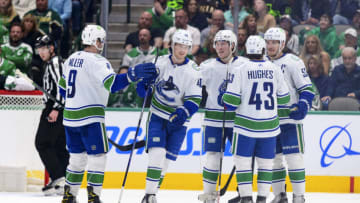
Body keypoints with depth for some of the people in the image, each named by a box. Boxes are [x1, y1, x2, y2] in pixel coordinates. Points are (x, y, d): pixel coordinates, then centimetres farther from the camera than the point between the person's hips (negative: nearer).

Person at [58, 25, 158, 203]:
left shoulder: (71, 59, 13)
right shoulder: (96, 61, -13)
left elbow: (63, 89, 22)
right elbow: (112, 84, -29)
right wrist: (133, 74, -35)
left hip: (70, 116, 8)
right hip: (90, 118, -8)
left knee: (77, 157, 16)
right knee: (97, 157, -2)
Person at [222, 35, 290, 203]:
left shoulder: (240, 70, -8)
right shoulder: (275, 70, 1)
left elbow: (231, 100, -10)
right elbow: (284, 98, 8)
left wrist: (229, 105, 12)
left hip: (246, 125, -3)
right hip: (269, 125, 3)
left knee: (242, 160, 5)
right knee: (266, 162, 11)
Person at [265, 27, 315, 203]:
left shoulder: (293, 62, -6)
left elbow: (307, 88, -8)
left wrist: (303, 106, -23)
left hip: (290, 116, -6)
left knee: (294, 156, -9)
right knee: (273, 157, 8)